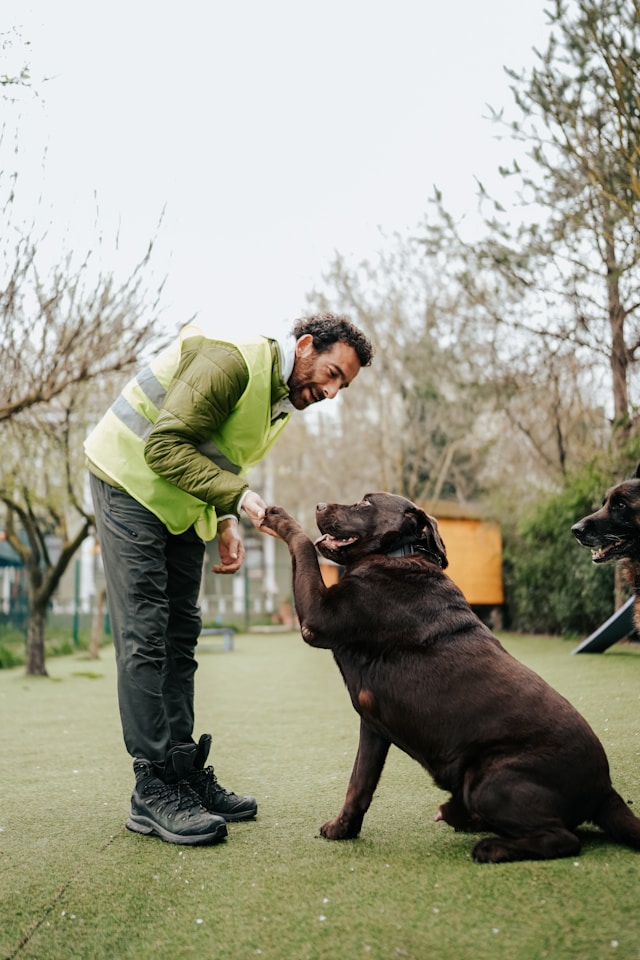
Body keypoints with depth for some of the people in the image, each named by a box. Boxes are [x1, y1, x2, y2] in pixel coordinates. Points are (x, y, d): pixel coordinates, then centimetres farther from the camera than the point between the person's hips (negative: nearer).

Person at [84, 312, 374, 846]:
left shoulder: (284, 398, 7)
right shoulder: (234, 361, -24)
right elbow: (165, 446, -28)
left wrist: (226, 524, 2)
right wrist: (237, 495, -33)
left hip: (183, 505, 9)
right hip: (131, 484, -9)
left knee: (180, 637, 7)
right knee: (144, 636, -12)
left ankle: (182, 770, 13)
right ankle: (153, 790, -9)